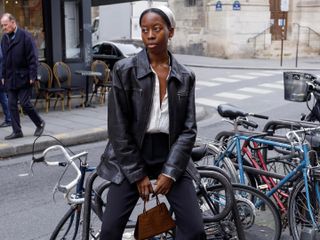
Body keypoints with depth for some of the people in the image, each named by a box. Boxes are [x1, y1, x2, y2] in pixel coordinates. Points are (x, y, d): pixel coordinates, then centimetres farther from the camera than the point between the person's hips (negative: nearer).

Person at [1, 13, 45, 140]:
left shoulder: (25, 36, -10)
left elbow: (33, 58, -11)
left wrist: (32, 76, -15)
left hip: (24, 77, -6)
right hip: (10, 78, 6)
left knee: (25, 103, -7)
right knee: (12, 105, 5)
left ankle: (40, 123, 15)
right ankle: (17, 131, 13)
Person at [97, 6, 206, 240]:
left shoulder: (185, 77, 1)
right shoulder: (125, 70, -8)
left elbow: (188, 129, -1)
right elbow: (118, 128, -9)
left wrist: (170, 172, -10)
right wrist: (138, 174, -10)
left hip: (171, 158, 2)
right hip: (131, 159, -2)